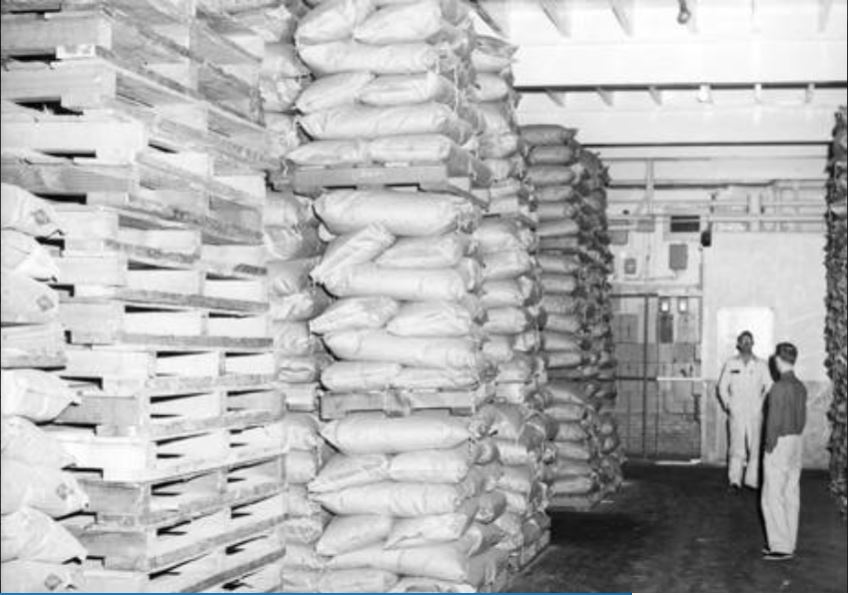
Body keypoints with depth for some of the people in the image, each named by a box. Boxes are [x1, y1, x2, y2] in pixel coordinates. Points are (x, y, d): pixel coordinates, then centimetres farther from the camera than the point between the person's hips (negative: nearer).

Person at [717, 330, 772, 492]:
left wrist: (761, 404, -1)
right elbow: (722, 386, 11)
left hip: (755, 412, 1)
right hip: (736, 412, -1)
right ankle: (735, 481, -9)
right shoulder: (731, 364, 6)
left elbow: (768, 386, 7)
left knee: (755, 447, 2)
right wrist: (727, 404, 2)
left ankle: (752, 480, 10)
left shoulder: (761, 365, 5)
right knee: (736, 446, -7)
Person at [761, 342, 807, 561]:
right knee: (791, 496, 12)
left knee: (772, 498, -2)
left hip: (780, 444, -9)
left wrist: (769, 447, -11)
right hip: (796, 443, 9)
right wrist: (793, 439, 18)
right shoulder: (800, 387, 7)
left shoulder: (779, 387, -19)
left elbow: (774, 420, -19)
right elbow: (802, 418, 13)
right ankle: (787, 543, 18)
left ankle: (781, 546, -2)